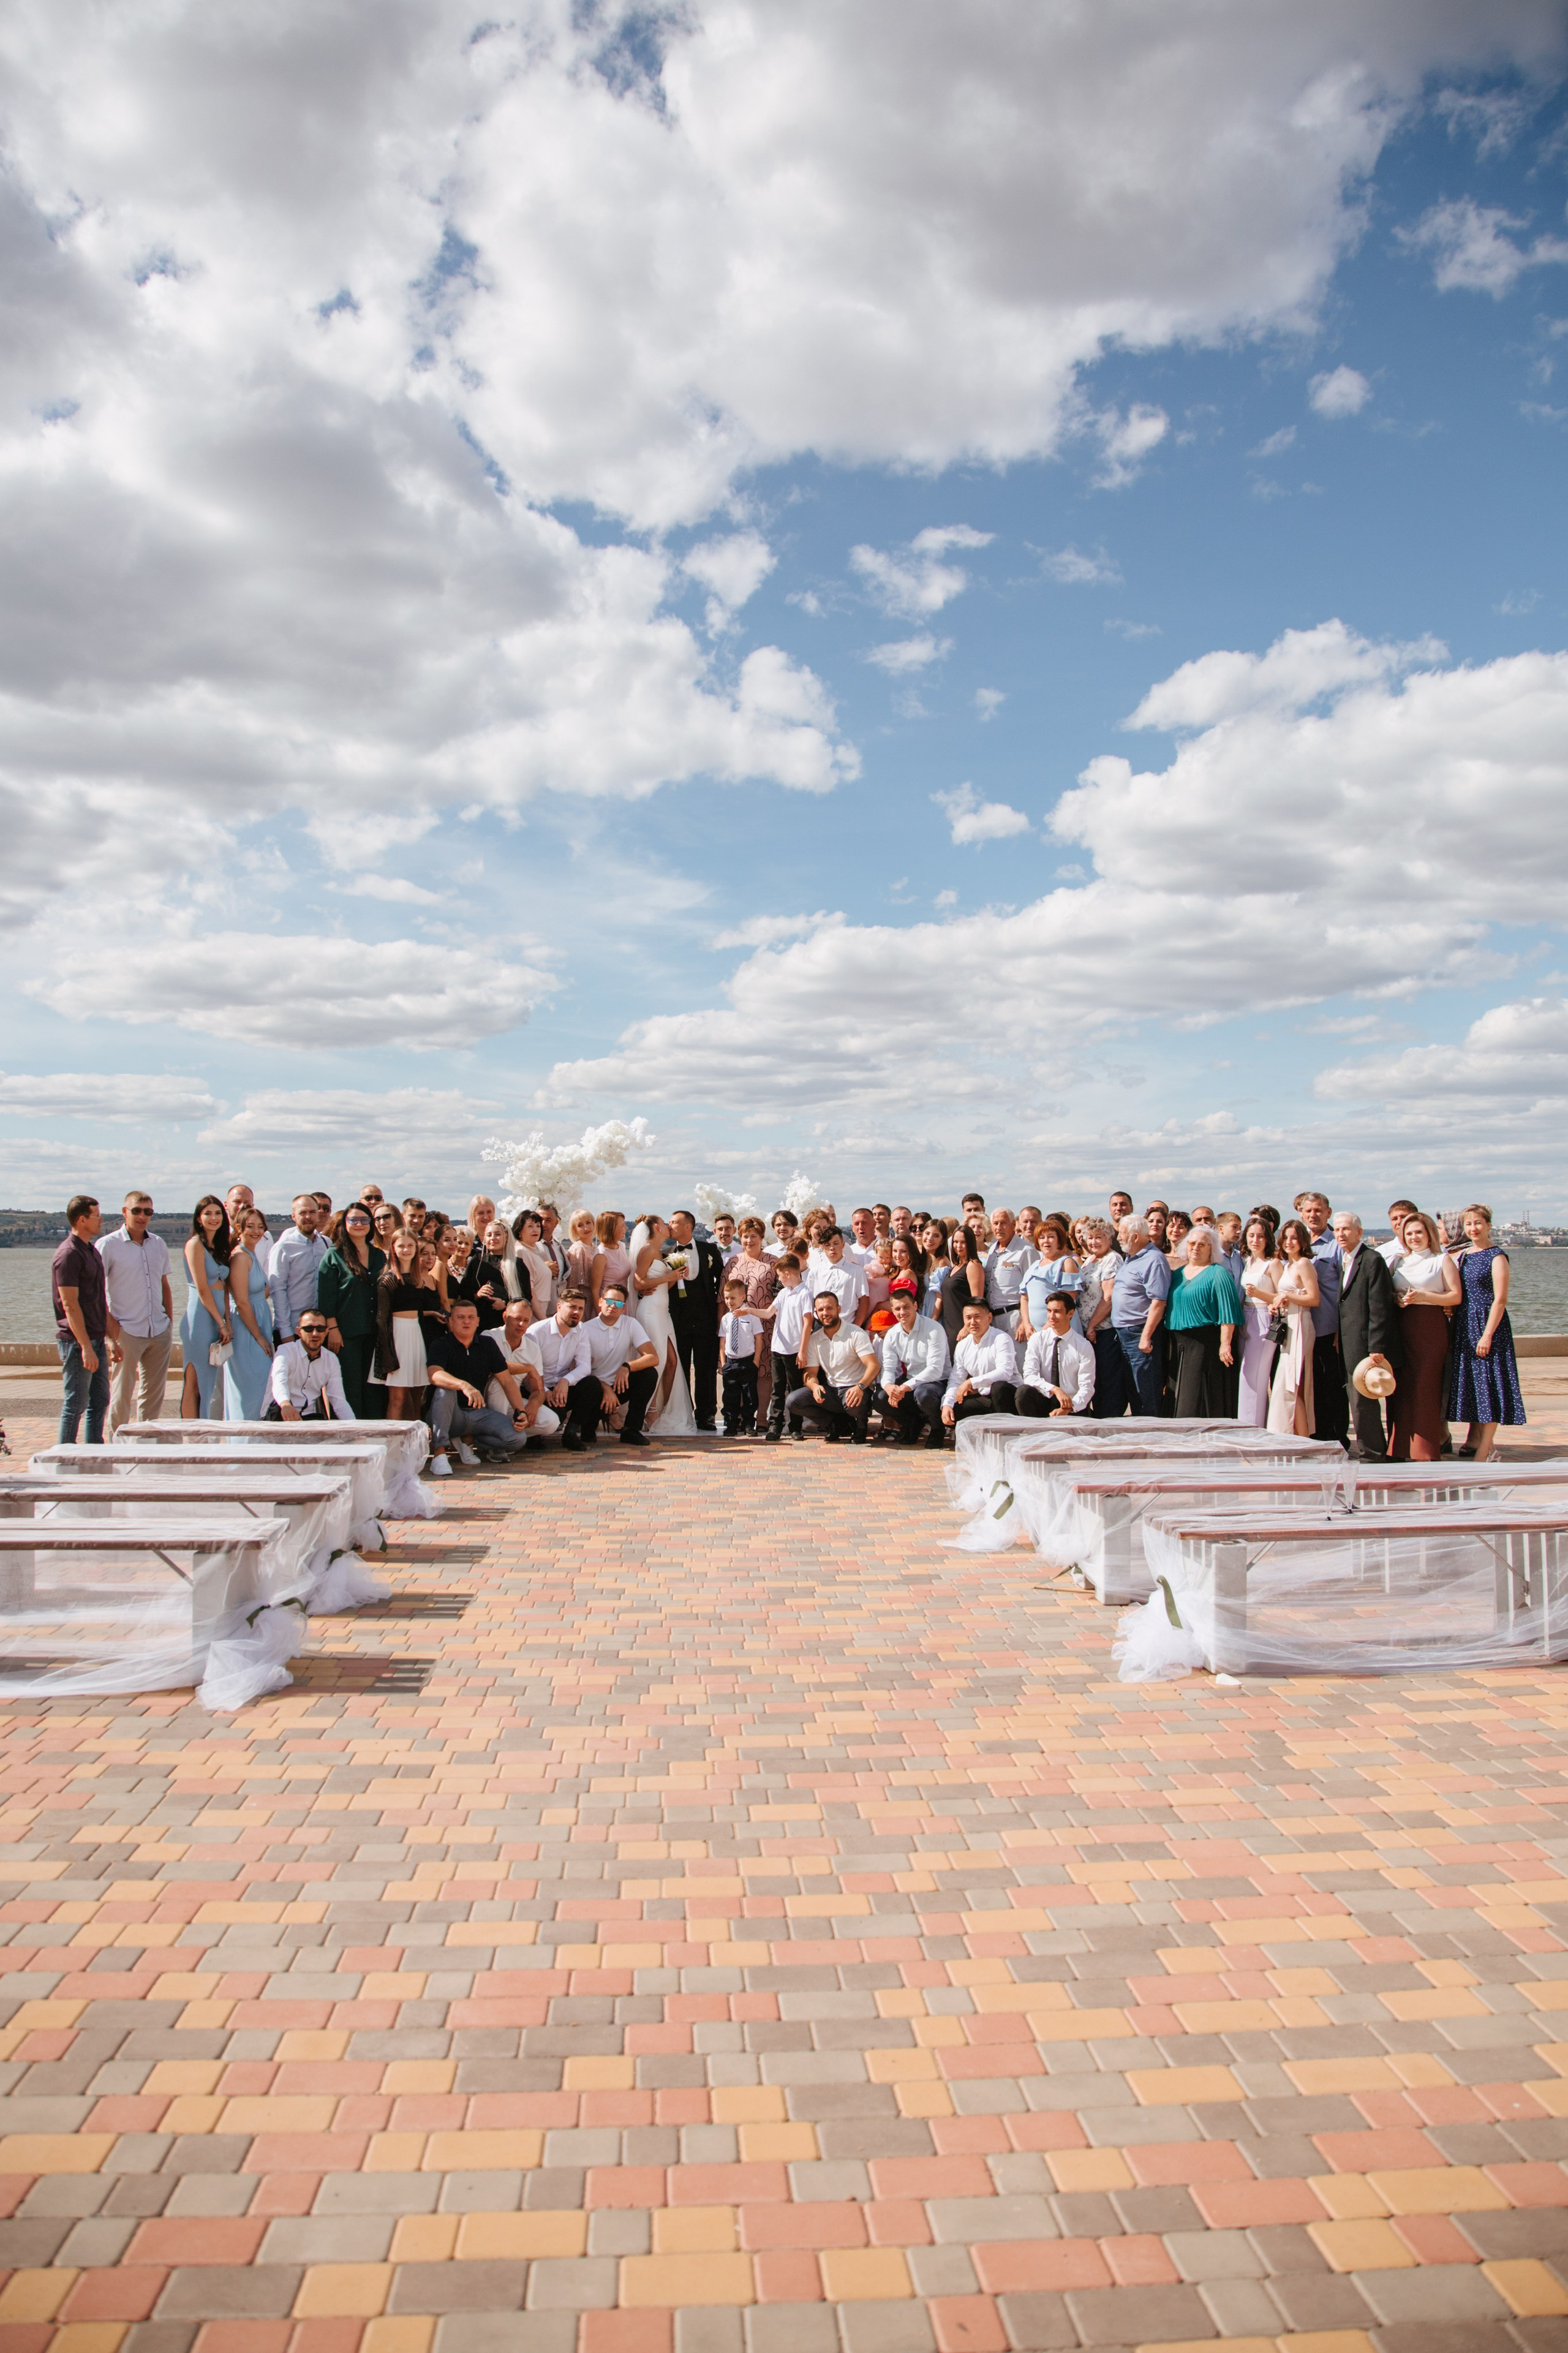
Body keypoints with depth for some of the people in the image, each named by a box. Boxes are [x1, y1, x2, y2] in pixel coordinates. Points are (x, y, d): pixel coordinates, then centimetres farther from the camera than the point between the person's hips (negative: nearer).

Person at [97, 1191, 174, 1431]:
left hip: (160, 1332, 5)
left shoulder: (159, 1245, 11)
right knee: (122, 1395, -2)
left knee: (154, 1395, 8)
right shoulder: (107, 1245, -4)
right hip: (127, 1332, -5)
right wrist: (110, 1336, -13)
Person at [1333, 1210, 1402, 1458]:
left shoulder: (1372, 1260, -12)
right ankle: (1375, 1451, 22)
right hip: (1351, 1348, 9)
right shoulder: (1345, 1262, 16)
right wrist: (1341, 1342, 12)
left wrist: (1376, 1348, -19)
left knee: (1363, 1403, -5)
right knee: (1361, 1403, 13)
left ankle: (1373, 1455, 5)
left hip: (1365, 1345, -9)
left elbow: (1379, 1309, -16)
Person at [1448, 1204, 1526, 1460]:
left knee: (1489, 1382, -4)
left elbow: (1500, 1300, -14)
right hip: (1464, 1326, 7)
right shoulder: (1464, 1256, 11)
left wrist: (1488, 1335, -19)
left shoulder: (1497, 1256, -10)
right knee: (1471, 1382, 11)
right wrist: (1453, 1318, 6)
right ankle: (1475, 1439, 20)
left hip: (1488, 1324, -7)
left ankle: (1484, 1450, -2)